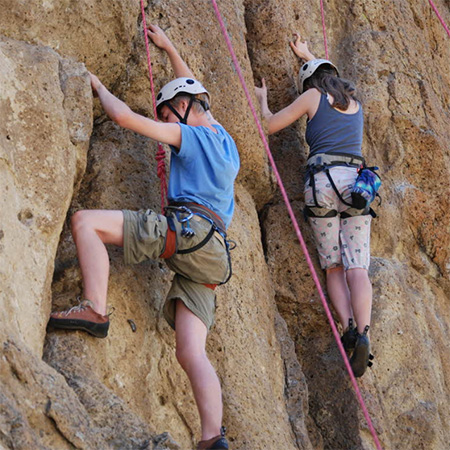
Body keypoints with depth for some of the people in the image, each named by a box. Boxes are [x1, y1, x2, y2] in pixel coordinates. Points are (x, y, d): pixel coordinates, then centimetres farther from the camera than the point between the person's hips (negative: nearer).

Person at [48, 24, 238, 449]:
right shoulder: (222, 139, 28)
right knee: (190, 352, -4)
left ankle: (94, 310, -24)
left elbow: (123, 116, -3)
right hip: (210, 254, 8)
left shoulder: (187, 135, 5)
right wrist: (169, 49, 53)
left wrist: (98, 87, 15)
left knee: (85, 221, -10)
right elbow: (193, 93, 47)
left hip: (185, 228, -8)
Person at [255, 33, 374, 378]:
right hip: (355, 180, 3)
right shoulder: (354, 100, 22)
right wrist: (308, 57, 60)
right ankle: (363, 333, -24)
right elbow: (330, 78, 47)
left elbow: (270, 125, 15)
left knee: (333, 267, 6)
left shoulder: (313, 96, 9)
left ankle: (348, 327, -15)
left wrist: (262, 100, 34)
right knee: (357, 266, -5)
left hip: (323, 179, -2)